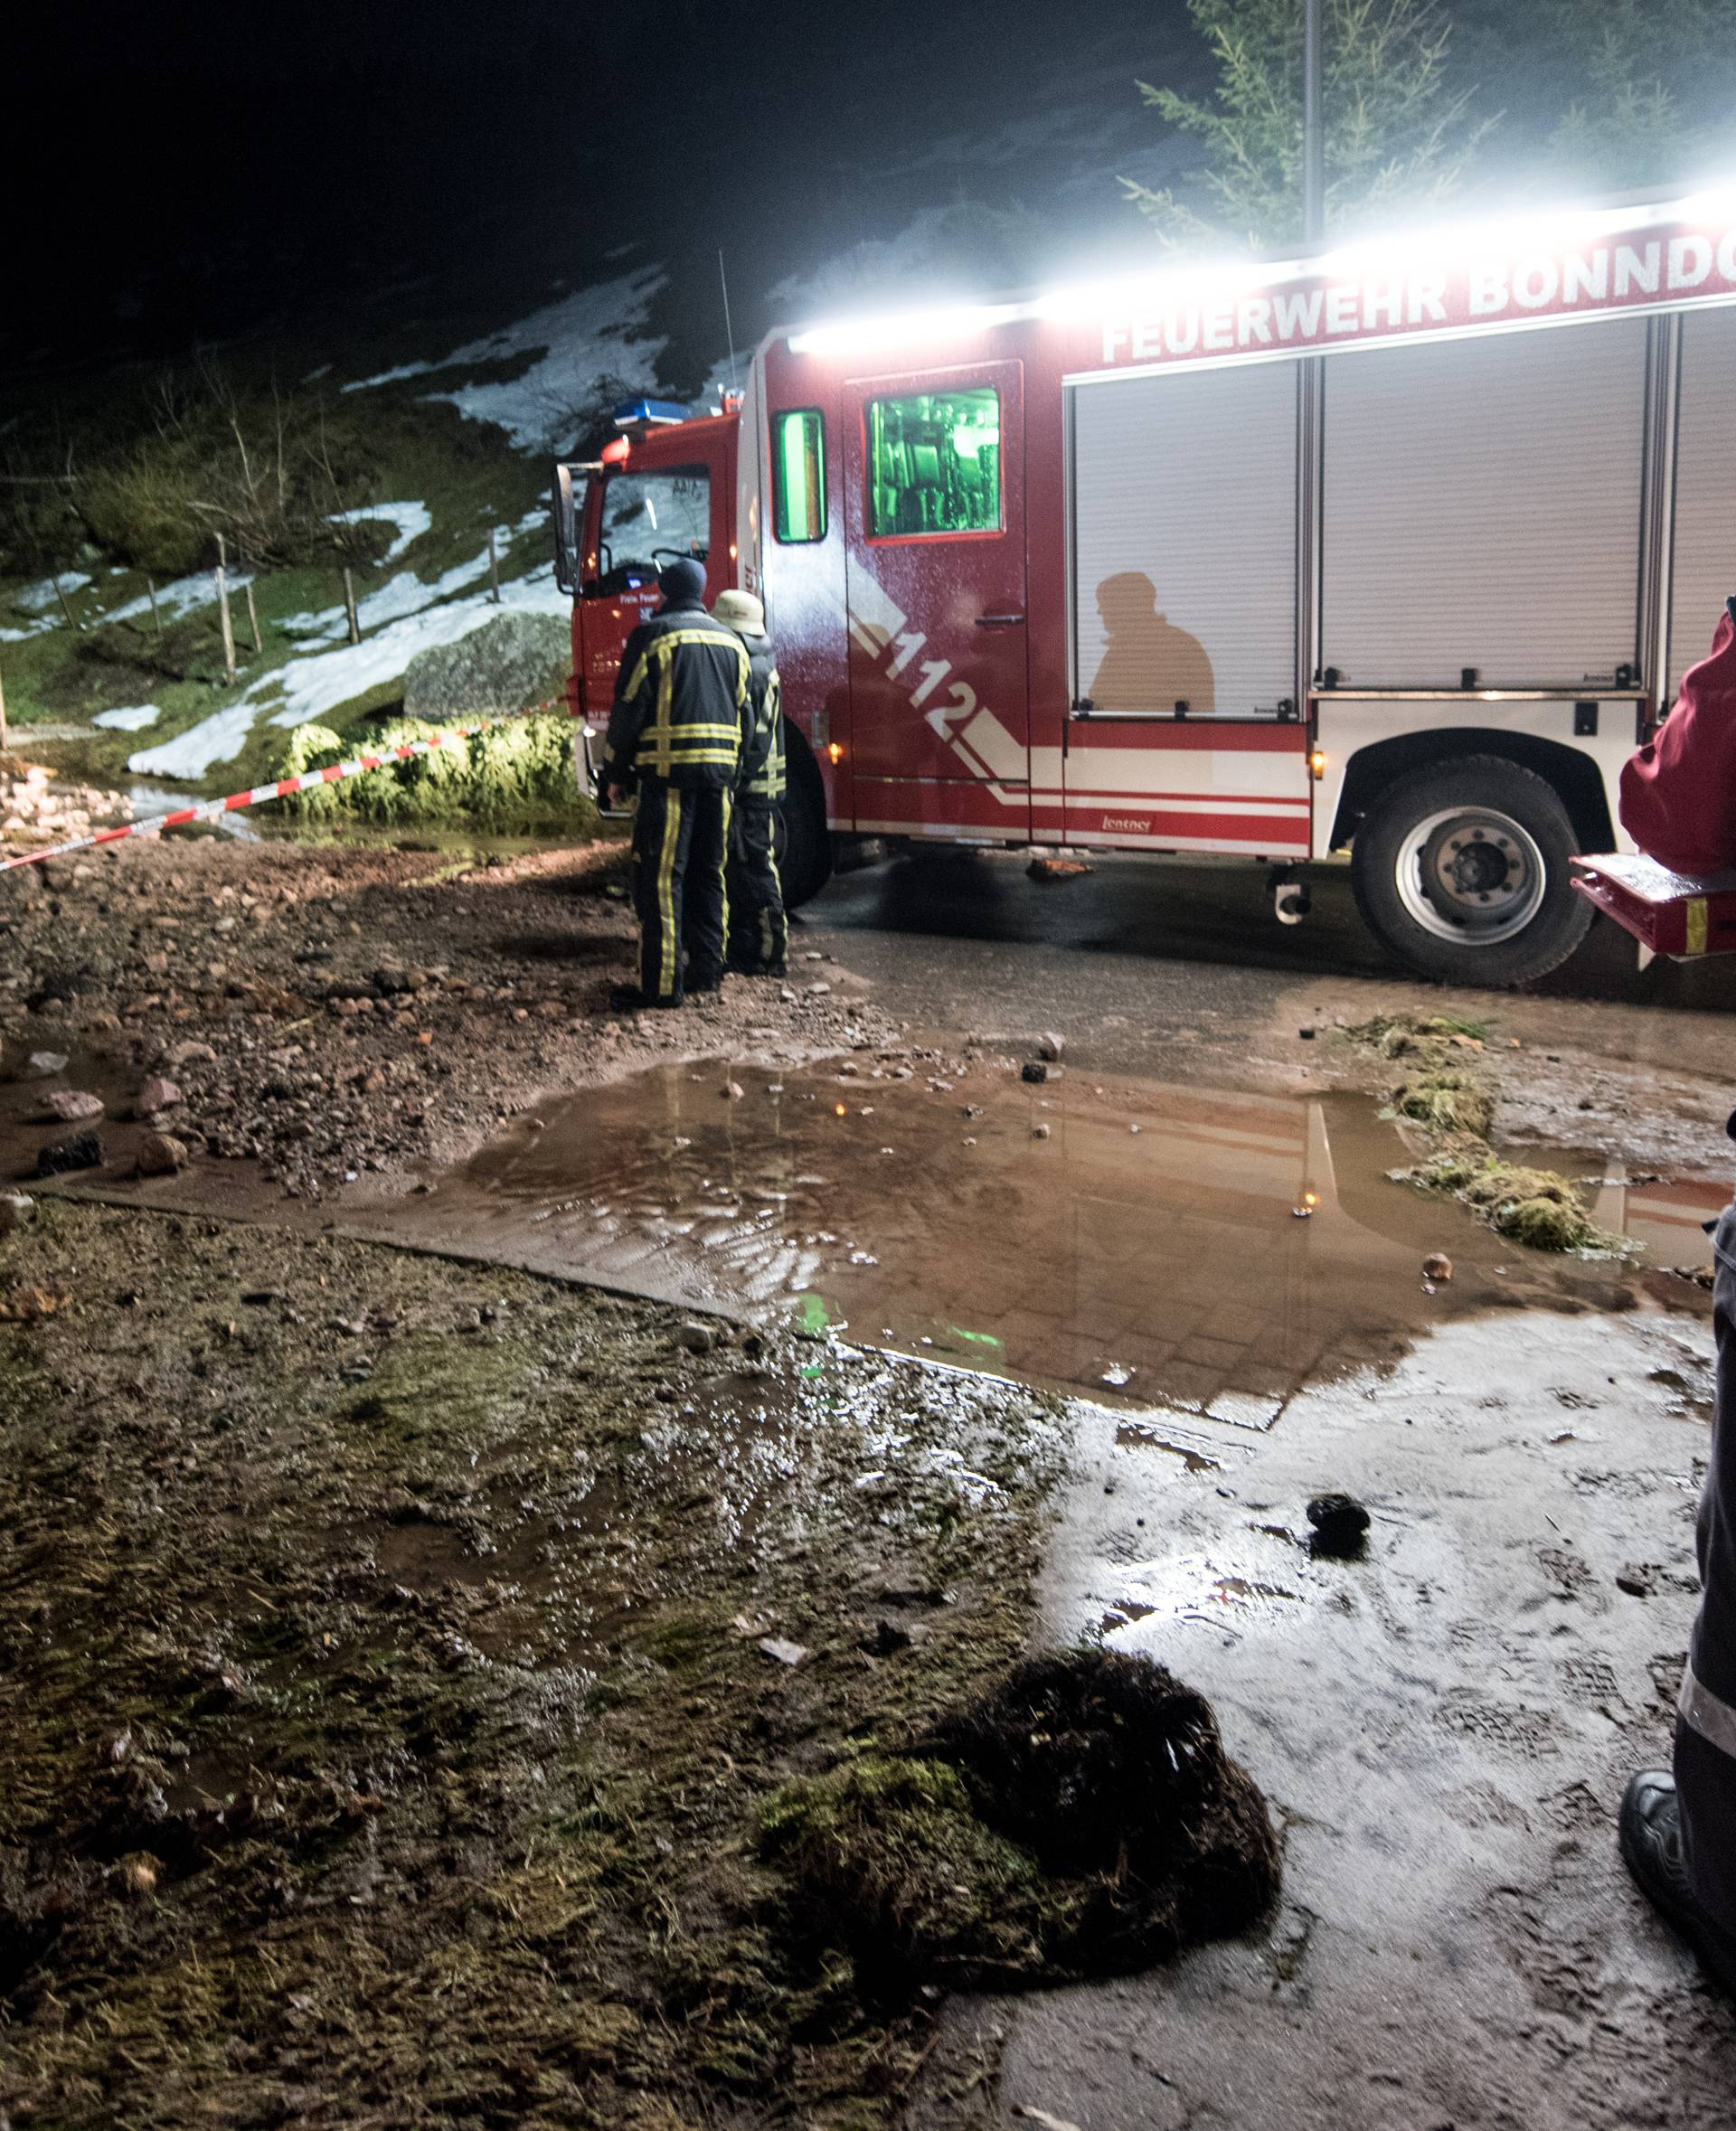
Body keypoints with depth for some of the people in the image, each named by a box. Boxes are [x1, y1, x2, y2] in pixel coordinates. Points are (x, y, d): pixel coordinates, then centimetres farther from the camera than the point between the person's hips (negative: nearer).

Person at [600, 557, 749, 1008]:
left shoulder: (652, 636, -3)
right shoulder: (731, 641, 15)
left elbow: (629, 707, -5)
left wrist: (614, 771, 2)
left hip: (668, 770, -6)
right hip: (720, 770, 6)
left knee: (660, 875, -5)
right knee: (709, 873, 13)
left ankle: (662, 983, -8)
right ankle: (706, 970, 18)